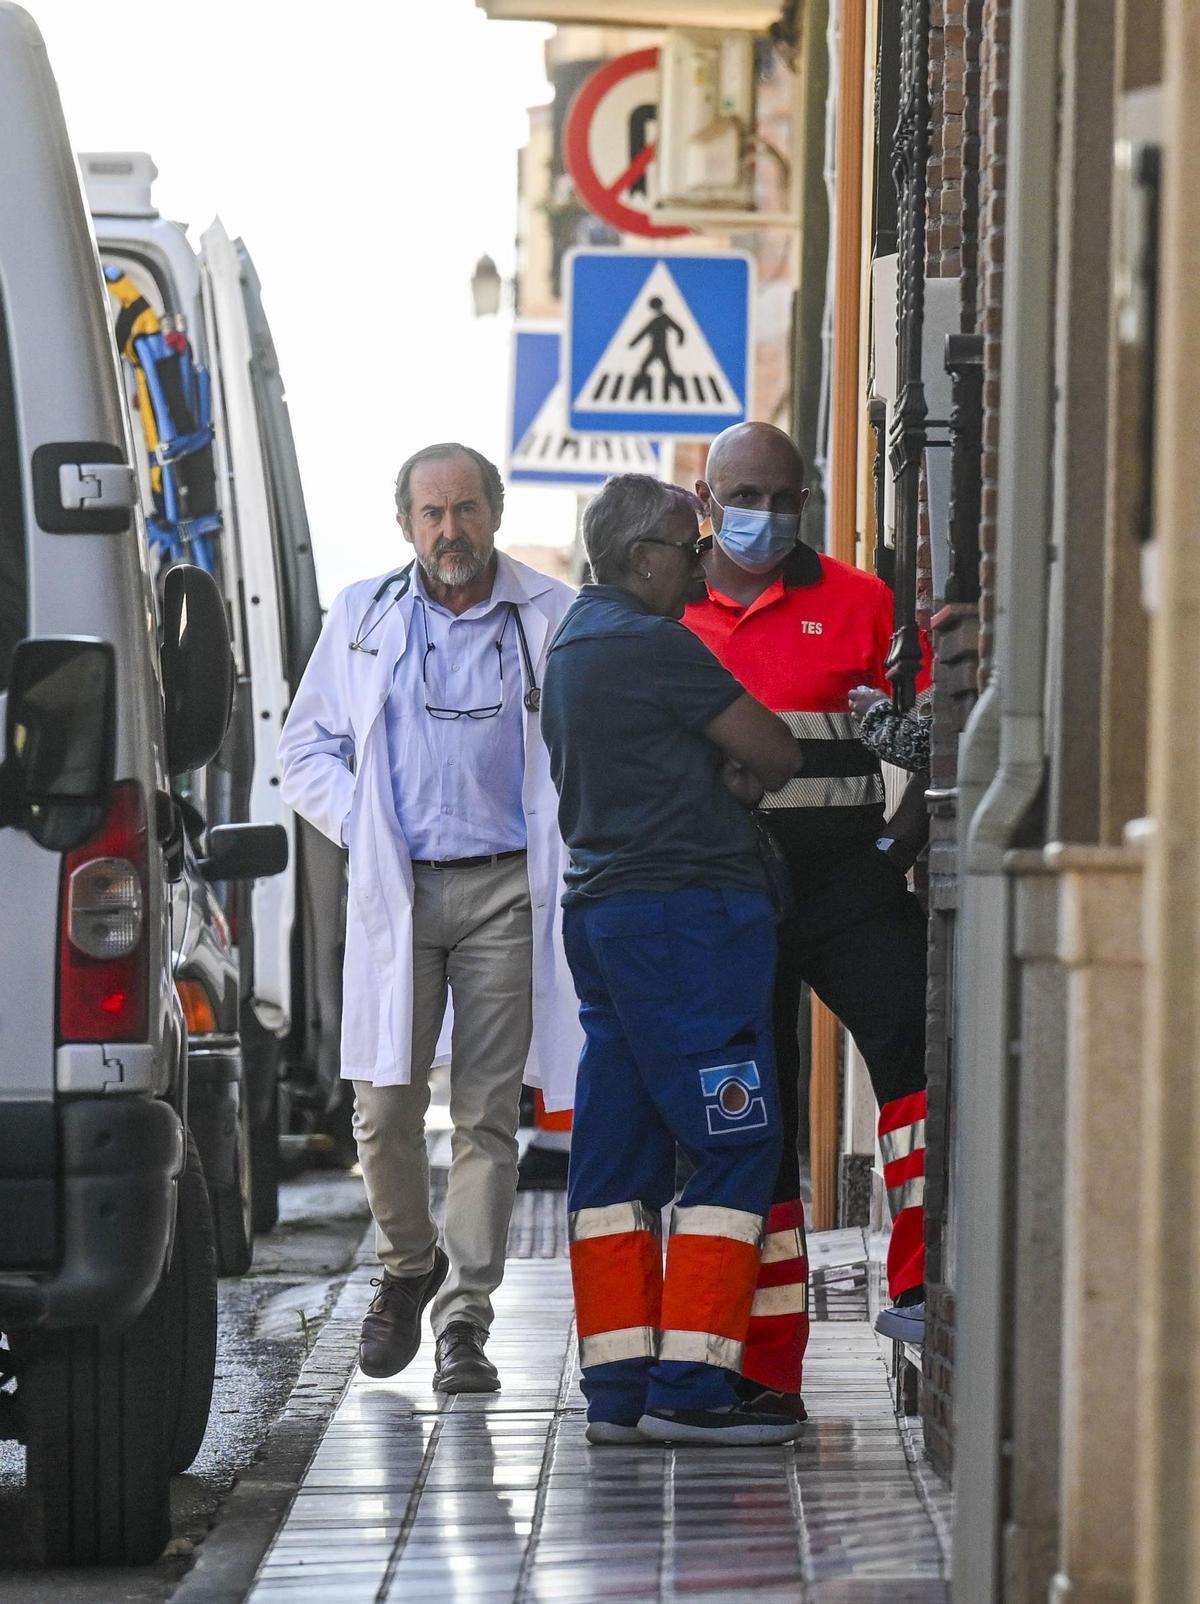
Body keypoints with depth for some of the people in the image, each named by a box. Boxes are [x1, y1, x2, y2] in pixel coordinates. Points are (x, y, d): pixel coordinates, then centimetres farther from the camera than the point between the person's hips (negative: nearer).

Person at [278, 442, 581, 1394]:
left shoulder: (553, 619, 4)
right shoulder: (363, 618, 11)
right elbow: (307, 746, 17)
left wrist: (569, 849, -3)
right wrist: (362, 828, 3)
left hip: (504, 889, -1)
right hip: (395, 891, 1)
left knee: (487, 1114, -3)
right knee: (386, 1110, -3)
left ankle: (464, 1318, 2)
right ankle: (408, 1268, 23)